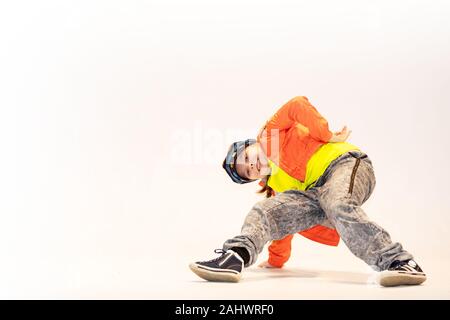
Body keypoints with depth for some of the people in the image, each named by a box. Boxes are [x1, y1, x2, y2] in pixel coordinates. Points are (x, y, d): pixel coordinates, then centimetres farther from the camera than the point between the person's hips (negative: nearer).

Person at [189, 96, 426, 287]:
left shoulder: (269, 133, 11)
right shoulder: (276, 186, 27)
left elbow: (298, 106, -4)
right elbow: (287, 220, 31)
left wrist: (328, 136, -7)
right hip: (315, 195, 7)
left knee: (339, 207, -38)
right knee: (266, 209, -8)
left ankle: (398, 262, -43)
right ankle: (236, 256, -29)